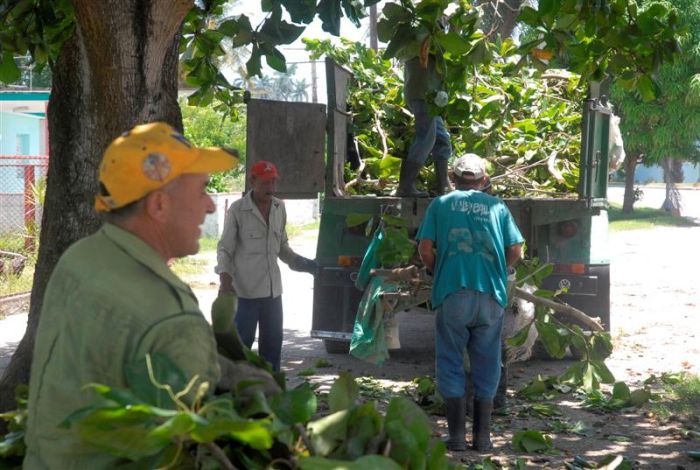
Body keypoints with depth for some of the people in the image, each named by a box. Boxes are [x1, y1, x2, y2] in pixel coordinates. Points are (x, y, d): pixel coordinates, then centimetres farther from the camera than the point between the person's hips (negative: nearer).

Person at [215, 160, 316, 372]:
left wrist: (302, 263, 7)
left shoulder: (279, 208, 9)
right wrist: (225, 283, -18)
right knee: (241, 341, -2)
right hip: (245, 290, -6)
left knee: (273, 341, 11)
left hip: (273, 289, 6)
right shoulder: (237, 210, -8)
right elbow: (225, 250, -7)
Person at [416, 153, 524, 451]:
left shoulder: (441, 204, 9)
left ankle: (457, 435, 4)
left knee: (450, 364, 7)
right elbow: (515, 251, 7)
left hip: (452, 292, -1)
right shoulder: (497, 206, 12)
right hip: (491, 294, 1)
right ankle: (482, 436, 12)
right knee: (486, 366, 10)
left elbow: (425, 250, 1)